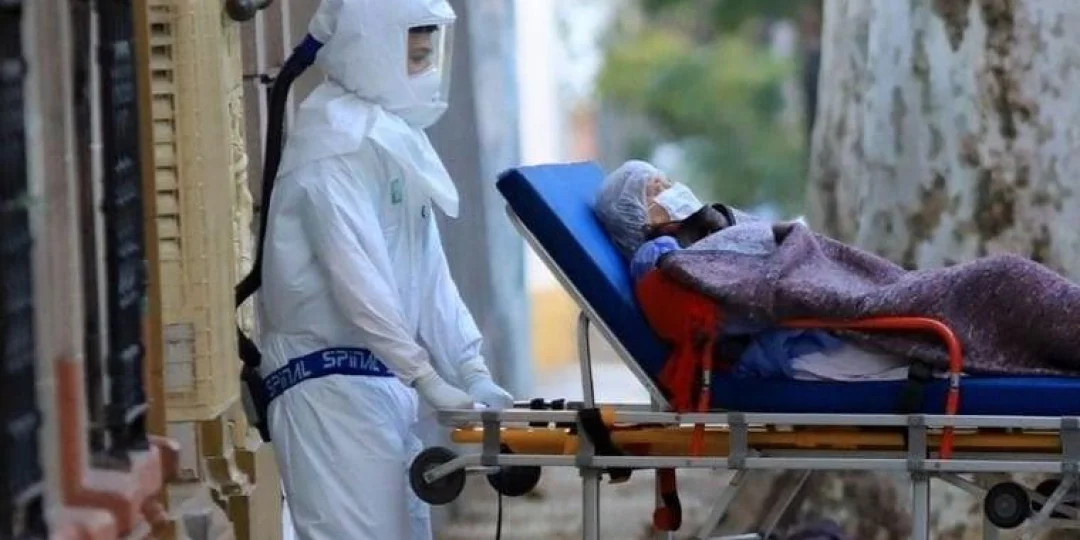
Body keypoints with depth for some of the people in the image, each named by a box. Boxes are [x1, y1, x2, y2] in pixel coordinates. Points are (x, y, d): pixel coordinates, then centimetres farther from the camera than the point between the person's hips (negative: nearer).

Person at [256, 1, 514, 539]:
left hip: (382, 380, 10)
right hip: (332, 382, -10)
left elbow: (428, 274, 15)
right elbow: (357, 277, -21)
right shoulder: (336, 139, -12)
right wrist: (429, 378, -23)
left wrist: (472, 374, 7)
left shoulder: (394, 135, 17)